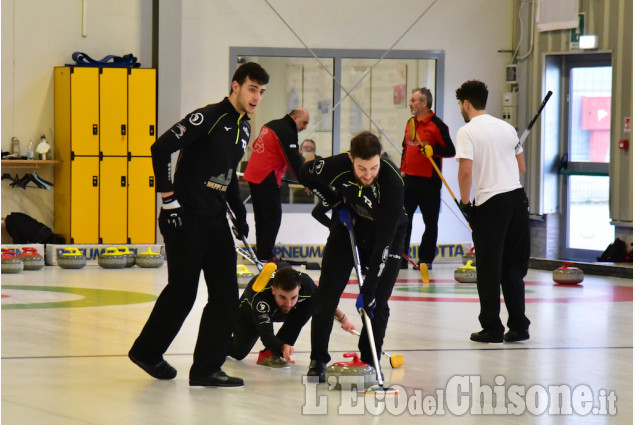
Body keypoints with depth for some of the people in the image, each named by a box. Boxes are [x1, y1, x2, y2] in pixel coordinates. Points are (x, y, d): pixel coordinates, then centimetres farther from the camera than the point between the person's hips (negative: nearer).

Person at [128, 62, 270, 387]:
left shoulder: (243, 127, 13)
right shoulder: (209, 118, -15)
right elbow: (161, 148, -19)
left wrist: (239, 211, 17)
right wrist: (168, 197, -18)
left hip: (216, 222, 8)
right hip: (186, 219, -8)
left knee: (226, 295, 1)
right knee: (182, 292, 2)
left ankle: (206, 369, 6)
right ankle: (146, 351, 22)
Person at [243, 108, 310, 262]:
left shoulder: (270, 126, 17)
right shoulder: (287, 132, -14)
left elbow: (256, 146, 26)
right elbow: (293, 160, -18)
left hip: (253, 175, 10)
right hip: (267, 180, -10)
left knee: (261, 217, 14)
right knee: (273, 216, -6)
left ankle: (261, 253, 18)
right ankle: (266, 255, -8)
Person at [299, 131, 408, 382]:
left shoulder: (392, 182, -38)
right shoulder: (338, 166, -29)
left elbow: (384, 241, -37)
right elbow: (306, 174, -4)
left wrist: (368, 289, -38)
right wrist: (335, 202, -8)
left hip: (387, 233, -3)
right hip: (348, 228, 3)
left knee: (377, 304, -9)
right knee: (326, 295, -1)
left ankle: (369, 362, 8)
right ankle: (318, 360, 11)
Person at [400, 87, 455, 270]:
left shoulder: (437, 125, -9)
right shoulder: (410, 123, 13)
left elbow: (451, 151, -11)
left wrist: (432, 150, -24)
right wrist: (402, 169, 15)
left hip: (429, 181, -7)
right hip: (409, 179, 7)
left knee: (430, 222, 2)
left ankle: (426, 259, 9)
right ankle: (401, 258, 11)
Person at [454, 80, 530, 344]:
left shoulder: (467, 131, -7)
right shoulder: (506, 127, 13)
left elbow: (466, 171, -16)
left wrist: (464, 203, -4)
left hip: (490, 204, -6)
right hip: (518, 198, 6)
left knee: (489, 270, 2)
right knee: (513, 267, 12)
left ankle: (492, 329, 5)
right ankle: (518, 327, 12)